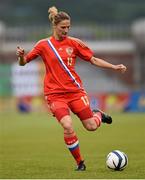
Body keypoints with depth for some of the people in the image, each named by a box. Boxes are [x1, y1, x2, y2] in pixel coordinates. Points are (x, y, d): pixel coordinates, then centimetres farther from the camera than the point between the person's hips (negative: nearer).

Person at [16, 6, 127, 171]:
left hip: (75, 90, 2)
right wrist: (21, 56, -21)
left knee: (91, 126, 0)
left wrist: (114, 67, -2)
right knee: (68, 126, -23)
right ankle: (80, 162, -4)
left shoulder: (74, 43, 2)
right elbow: (23, 62, 3)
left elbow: (93, 60, 8)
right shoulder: (44, 45, -1)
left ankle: (98, 114, 39)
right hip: (55, 94, -2)